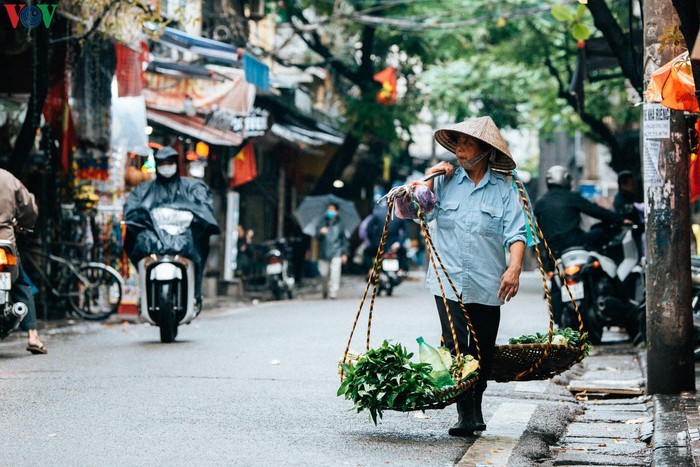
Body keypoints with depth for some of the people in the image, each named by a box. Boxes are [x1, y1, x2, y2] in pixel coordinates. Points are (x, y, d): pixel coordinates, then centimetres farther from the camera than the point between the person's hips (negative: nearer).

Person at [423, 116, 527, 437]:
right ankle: (465, 414, -5)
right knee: (455, 347, -10)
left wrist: (515, 268, -19)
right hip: (449, 281, 0)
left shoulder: (503, 188, 2)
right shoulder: (446, 180, 6)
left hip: (487, 285, 0)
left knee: (483, 351, 10)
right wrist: (429, 180, -6)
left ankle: (476, 407, 29)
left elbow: (515, 233, -6)